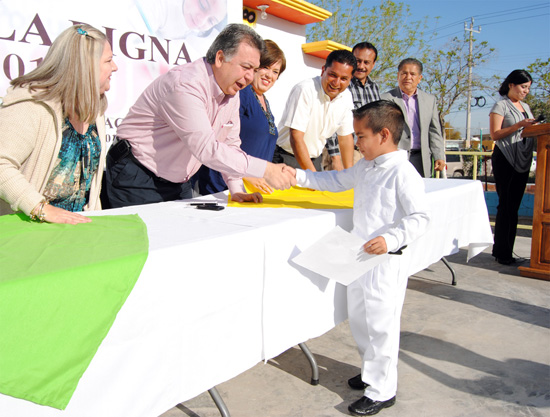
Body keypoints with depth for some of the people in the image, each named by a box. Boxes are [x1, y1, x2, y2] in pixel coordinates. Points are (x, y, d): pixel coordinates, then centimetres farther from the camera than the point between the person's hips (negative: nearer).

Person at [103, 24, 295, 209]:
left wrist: (236, 190, -2)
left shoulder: (231, 91, 4)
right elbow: (206, 149, -33)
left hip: (178, 182, 8)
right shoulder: (185, 84, -24)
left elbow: (230, 145, 10)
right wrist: (265, 169, -33)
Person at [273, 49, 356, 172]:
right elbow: (296, 137, -24)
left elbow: (346, 136, 9)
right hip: (287, 156, -6)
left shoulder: (346, 97, 0)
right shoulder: (305, 90, -21)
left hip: (314, 159, 6)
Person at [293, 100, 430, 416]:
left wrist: (391, 239, -33)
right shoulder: (365, 167, 9)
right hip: (362, 257, 9)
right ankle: (372, 372, 41)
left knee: (381, 324, 3)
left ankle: (383, 391, 21)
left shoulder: (403, 173, -17)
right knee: (359, 319, 20)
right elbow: (336, 181, 21)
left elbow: (420, 218, -19)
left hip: (387, 261, -9)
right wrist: (299, 176, 13)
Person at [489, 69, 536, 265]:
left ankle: (505, 251, 11)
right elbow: (495, 134, -11)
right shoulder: (501, 105, -2)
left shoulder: (526, 107, 19)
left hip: (523, 161, 7)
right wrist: (519, 125, -19)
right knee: (506, 205, -7)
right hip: (505, 160, -7)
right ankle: (502, 253, -1)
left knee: (514, 205, 6)